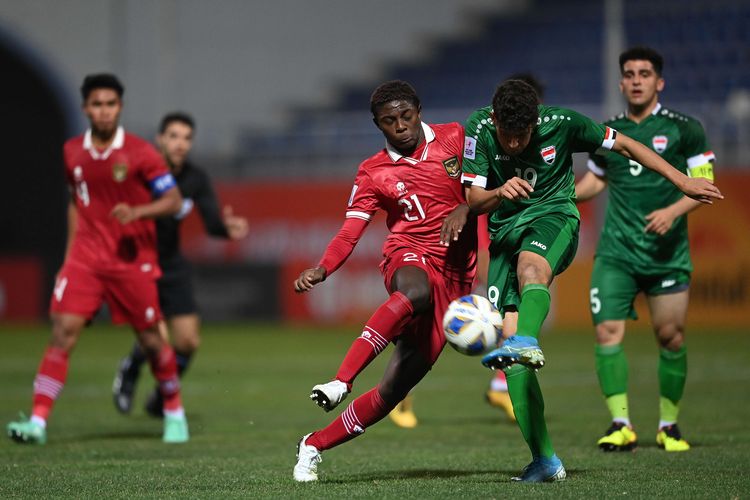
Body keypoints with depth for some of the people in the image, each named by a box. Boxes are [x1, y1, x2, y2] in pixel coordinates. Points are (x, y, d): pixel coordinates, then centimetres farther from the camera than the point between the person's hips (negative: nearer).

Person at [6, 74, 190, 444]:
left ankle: (174, 413, 28)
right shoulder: (72, 152, 6)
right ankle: (38, 421, -15)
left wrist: (137, 212, -24)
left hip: (132, 259, -2)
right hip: (85, 258, 3)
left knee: (150, 340, 5)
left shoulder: (139, 153, -7)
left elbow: (174, 201, -6)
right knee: (63, 332, -12)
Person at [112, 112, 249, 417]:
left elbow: (212, 223, -13)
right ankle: (130, 370, 20)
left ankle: (160, 399, 27)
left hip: (172, 266, 5)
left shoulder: (196, 180, -5)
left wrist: (228, 228, -34)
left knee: (188, 341, -1)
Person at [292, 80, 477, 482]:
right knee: (416, 291, -43)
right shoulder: (373, 173, 6)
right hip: (408, 257, -2)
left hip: (454, 277, 2)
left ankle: (315, 445, 3)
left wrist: (465, 209, -10)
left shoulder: (454, 138, 8)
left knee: (394, 388, -7)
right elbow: (349, 233, 0)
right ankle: (340, 382, -49)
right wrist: (321, 269, -19)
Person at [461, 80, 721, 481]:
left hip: (554, 215, -2)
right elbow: (473, 200, -4)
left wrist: (683, 183, 4)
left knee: (530, 264, -39)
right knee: (508, 330, -11)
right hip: (504, 229, 2)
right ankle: (544, 460, -9)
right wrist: (500, 192, -28)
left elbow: (624, 145, 4)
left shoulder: (561, 122, -9)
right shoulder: (480, 129, -7)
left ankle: (527, 342, -70)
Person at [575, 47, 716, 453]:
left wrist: (673, 211, -18)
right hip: (616, 252, 2)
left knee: (671, 338, 2)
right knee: (607, 331, -13)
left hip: (667, 253, -2)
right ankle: (620, 424, -10)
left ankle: (669, 425, 18)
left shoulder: (683, 129, -1)